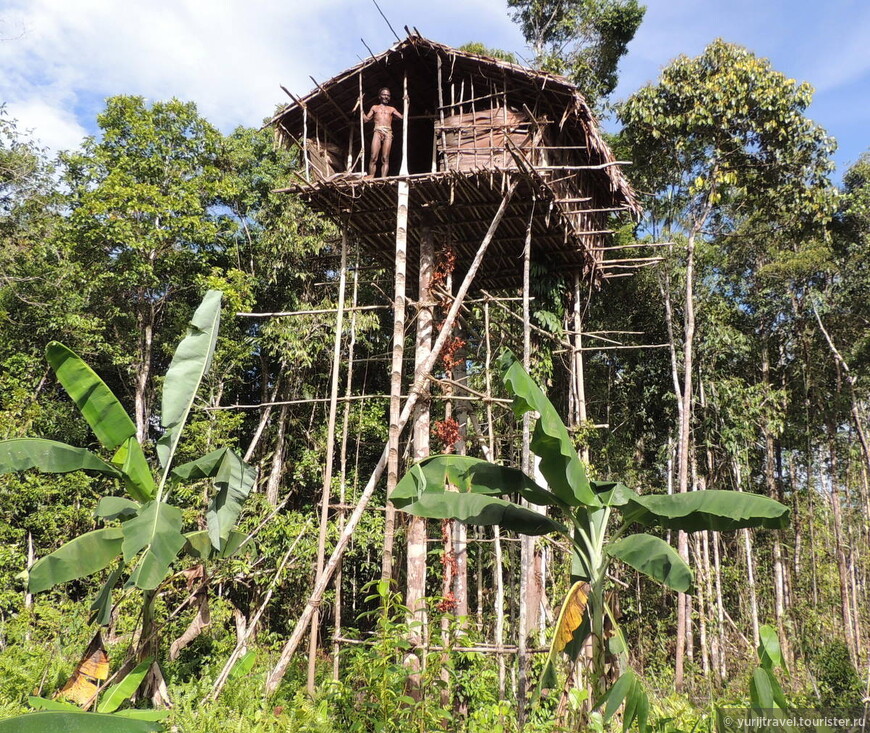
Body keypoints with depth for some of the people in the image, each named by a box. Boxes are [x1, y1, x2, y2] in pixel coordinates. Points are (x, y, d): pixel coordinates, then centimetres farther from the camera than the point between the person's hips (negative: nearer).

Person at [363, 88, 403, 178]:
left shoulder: (392, 109, 23)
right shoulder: (375, 107, 23)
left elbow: (402, 117, 13)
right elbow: (366, 119, 18)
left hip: (388, 133, 0)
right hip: (377, 132, 0)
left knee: (385, 158, -9)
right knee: (373, 157, -14)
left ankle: (383, 179, -17)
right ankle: (371, 177, -17)